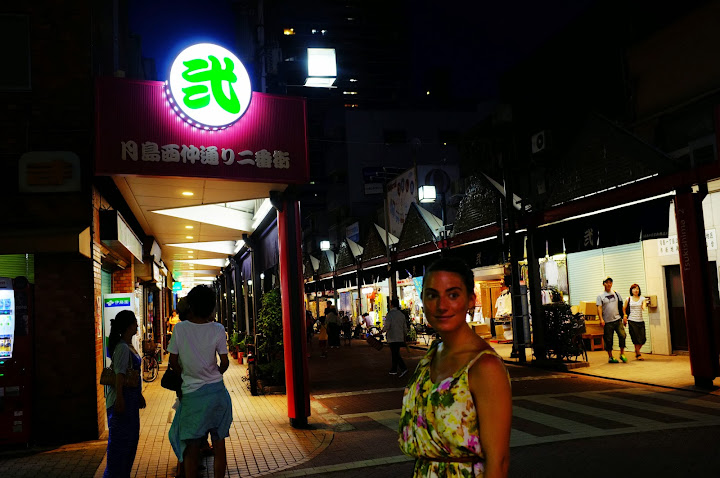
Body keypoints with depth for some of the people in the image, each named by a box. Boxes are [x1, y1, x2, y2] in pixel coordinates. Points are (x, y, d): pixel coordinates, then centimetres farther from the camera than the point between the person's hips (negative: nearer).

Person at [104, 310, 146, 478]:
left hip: (132, 398, 10)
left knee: (132, 437, 17)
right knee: (120, 440, -3)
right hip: (123, 398, -10)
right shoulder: (122, 348, -16)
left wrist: (139, 395, 26)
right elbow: (119, 374, -22)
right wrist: (119, 398, -27)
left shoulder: (129, 346, 14)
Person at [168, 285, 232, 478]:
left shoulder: (180, 328, -7)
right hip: (217, 391, 1)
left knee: (191, 446, 9)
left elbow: (173, 361, 0)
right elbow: (225, 363, -3)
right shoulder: (217, 329, -6)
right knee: (219, 444, 10)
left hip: (192, 393, -1)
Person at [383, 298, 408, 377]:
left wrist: (383, 330, 3)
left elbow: (386, 326, -17)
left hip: (392, 338, -7)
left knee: (395, 355, -4)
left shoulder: (390, 314, -11)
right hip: (400, 338, 7)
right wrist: (404, 336, 24)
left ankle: (403, 368, -12)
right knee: (395, 354, 15)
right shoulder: (402, 314, 10)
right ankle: (393, 370, 18)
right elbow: (405, 327, 14)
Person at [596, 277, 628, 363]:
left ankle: (622, 354, 5)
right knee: (608, 340, 2)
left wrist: (624, 317, 8)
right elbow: (599, 308, -7)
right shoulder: (600, 296, 1)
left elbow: (621, 306, 15)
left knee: (622, 335, -11)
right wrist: (601, 319, -19)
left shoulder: (616, 294, 12)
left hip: (618, 319, 2)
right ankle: (610, 357, 13)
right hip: (607, 321, -2)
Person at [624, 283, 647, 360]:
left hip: (640, 321, 2)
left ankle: (636, 351, 26)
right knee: (636, 338, -4)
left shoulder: (642, 298, 5)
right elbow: (624, 308, 14)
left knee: (643, 339, 0)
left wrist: (644, 307, -37)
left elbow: (644, 305, -15)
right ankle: (638, 354, 8)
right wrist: (625, 315, 0)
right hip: (632, 321, -2)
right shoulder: (628, 299, 4)